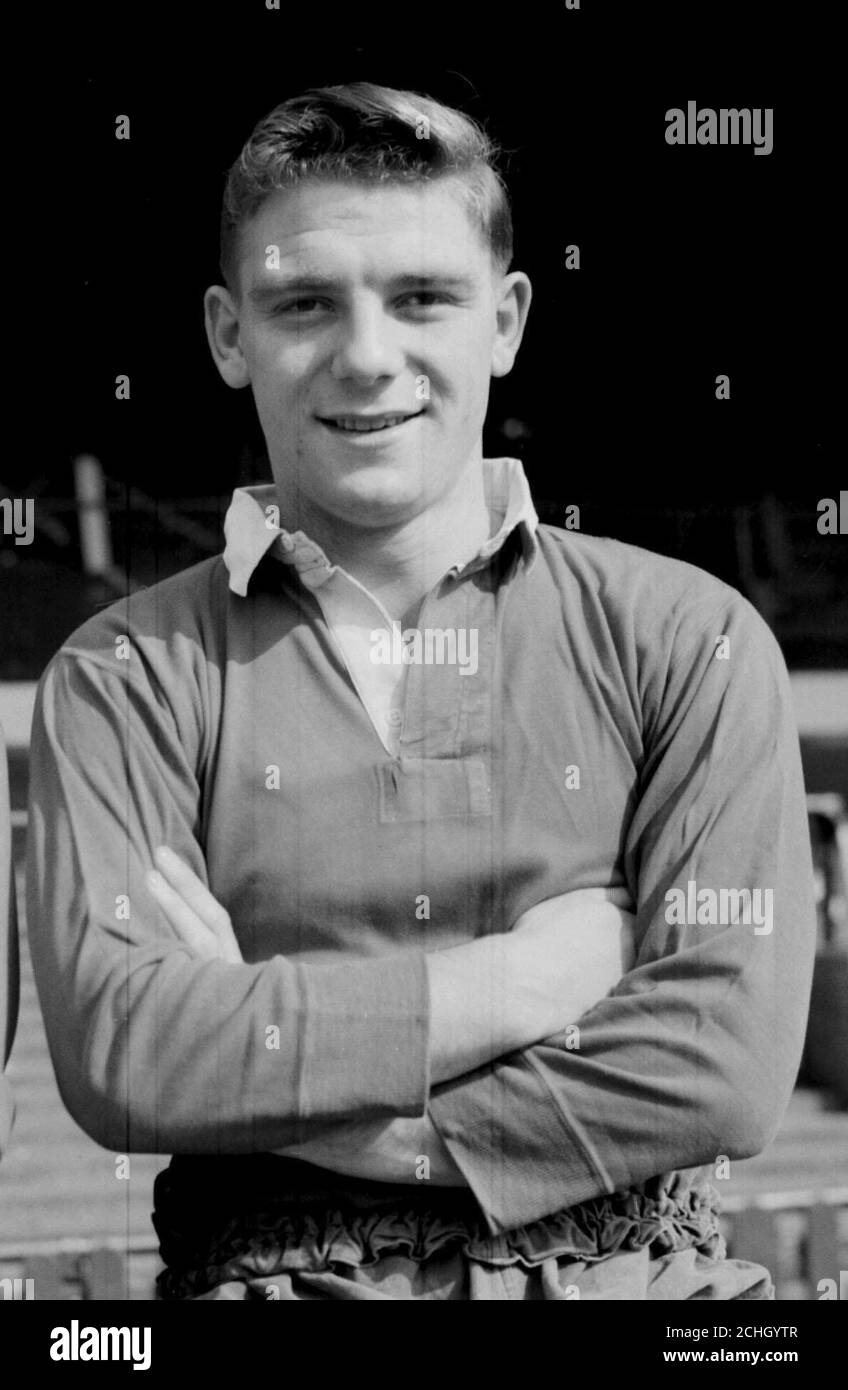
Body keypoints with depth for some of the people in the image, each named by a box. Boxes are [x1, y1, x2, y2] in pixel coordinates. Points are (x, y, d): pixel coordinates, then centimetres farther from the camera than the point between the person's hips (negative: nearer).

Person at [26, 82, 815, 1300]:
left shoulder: (686, 640, 5)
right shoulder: (129, 676, 5)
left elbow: (727, 1063, -5)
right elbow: (117, 1057, -9)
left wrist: (271, 1076, -8)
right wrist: (529, 979, -8)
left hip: (627, 1276, 1)